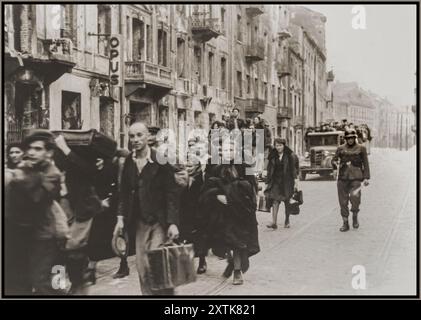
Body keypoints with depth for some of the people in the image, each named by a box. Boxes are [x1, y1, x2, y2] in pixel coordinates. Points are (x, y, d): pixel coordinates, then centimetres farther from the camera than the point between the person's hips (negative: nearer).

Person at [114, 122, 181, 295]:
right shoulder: (129, 161, 7)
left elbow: (172, 193, -10)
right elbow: (124, 192, 12)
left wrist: (173, 223, -16)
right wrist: (121, 217, 4)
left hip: (159, 221, -5)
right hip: (140, 222, 5)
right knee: (142, 267, 6)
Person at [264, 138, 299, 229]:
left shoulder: (290, 156, -2)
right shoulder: (273, 156, 8)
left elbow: (294, 168, -3)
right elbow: (270, 169, 11)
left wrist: (295, 180, -9)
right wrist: (269, 181, 8)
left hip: (287, 181, -2)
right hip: (276, 181, 2)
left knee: (287, 201, 7)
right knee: (275, 201, -10)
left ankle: (287, 221, 22)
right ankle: (274, 222, -16)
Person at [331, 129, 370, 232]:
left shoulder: (361, 148, 7)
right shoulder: (341, 148, 11)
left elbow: (365, 164, 7)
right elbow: (334, 160, 11)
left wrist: (366, 178, 0)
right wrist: (336, 164, -13)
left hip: (356, 178, -2)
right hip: (343, 178, 2)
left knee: (355, 196, -22)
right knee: (343, 201, 1)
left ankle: (355, 216, 4)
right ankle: (345, 223, 12)